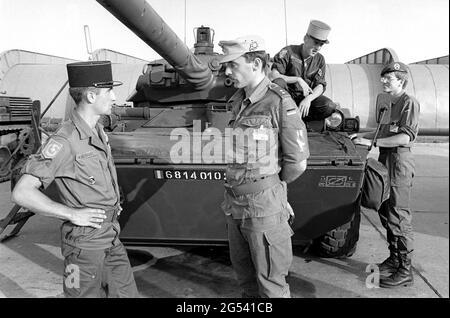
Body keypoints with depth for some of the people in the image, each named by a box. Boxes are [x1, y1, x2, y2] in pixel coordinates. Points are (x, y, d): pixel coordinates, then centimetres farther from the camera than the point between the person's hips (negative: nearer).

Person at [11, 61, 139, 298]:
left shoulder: (99, 133, 6)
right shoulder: (64, 142, -21)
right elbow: (22, 193, -23)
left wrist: (113, 202, 10)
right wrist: (73, 214, -22)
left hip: (111, 239, 8)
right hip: (85, 242, -8)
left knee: (125, 292, 16)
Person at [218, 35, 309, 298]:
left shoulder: (279, 102, -16)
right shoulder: (237, 101, 6)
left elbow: (297, 160, -12)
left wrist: (270, 184, 1)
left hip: (263, 205, -7)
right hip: (234, 202, 7)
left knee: (270, 281, 8)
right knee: (243, 268, 24)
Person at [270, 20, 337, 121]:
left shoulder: (319, 60, 4)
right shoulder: (288, 52, -8)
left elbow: (320, 86, -4)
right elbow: (273, 76, -19)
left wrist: (308, 99, -24)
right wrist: (298, 79, -26)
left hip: (306, 96, 3)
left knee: (329, 107, -23)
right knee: (278, 82, -36)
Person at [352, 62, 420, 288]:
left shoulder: (409, 103, -9)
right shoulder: (389, 104, 18)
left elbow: (405, 137, -20)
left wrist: (372, 142, -20)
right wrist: (363, 135, 18)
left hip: (399, 162, -9)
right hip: (385, 160, 9)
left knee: (399, 218, -7)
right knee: (385, 214, 15)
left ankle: (405, 271, 2)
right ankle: (394, 259, 28)